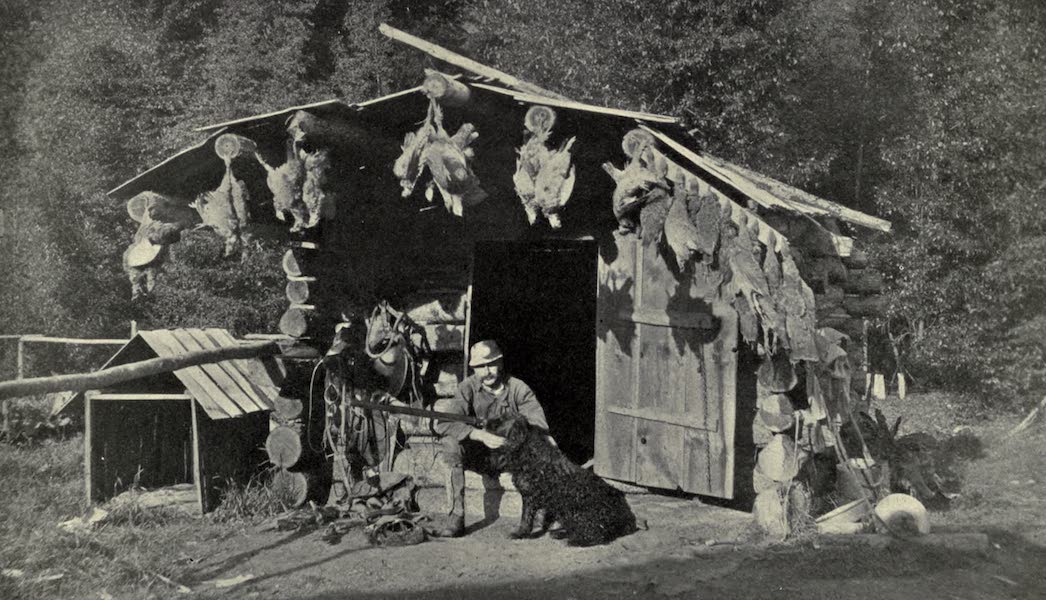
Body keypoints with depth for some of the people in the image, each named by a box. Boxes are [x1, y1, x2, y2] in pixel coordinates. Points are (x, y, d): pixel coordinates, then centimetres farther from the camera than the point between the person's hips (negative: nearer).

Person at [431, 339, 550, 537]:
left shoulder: (518, 389, -6)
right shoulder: (468, 388, -8)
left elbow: (538, 425, -17)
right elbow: (444, 423, -25)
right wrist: (482, 435, -39)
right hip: (479, 457, 1)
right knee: (450, 445, -29)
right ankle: (457, 518, -25)